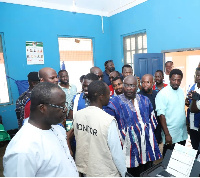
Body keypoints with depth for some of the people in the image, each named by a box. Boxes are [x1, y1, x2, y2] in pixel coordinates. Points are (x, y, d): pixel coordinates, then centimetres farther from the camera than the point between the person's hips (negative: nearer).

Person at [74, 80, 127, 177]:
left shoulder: (77, 115, -11)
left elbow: (78, 140, 0)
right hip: (105, 173, -4)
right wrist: (123, 173, -5)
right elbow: (116, 152, -19)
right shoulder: (108, 120, -27)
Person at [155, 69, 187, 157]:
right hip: (171, 134, -6)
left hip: (183, 133, 6)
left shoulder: (181, 91, 5)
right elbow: (161, 115, -17)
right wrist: (167, 134, -19)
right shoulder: (162, 93, -16)